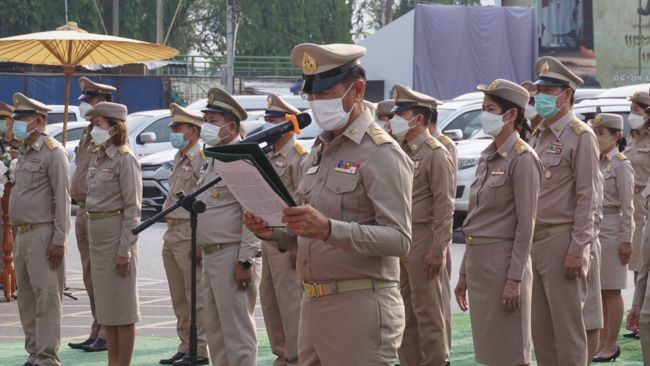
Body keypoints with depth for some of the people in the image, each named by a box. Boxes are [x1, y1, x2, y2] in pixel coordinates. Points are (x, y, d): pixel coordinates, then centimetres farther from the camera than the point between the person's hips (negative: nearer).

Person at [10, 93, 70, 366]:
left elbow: (62, 198, -14)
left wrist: (59, 239, -19)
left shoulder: (53, 152, -9)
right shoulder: (24, 153, 18)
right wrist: (18, 236, 17)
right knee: (27, 299, 11)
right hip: (22, 234, 9)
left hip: (43, 235, -9)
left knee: (46, 297, -9)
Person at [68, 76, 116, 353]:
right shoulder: (88, 135, 18)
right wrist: (81, 208, 19)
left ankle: (108, 335, -2)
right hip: (84, 210, 10)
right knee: (90, 273, 12)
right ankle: (97, 332, 18)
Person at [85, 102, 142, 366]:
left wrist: (125, 250, -18)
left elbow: (133, 208, -15)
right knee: (105, 306, 12)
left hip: (117, 233, -9)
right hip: (96, 234, 9)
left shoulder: (125, 159, -12)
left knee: (122, 307, -2)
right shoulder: (96, 158, 13)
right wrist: (91, 240, 16)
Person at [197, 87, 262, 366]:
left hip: (233, 256, -10)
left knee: (236, 329, -7)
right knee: (215, 328, 14)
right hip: (211, 254, 10)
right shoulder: (213, 160, 17)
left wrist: (246, 260, -23)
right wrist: (200, 247, 20)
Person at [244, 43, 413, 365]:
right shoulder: (318, 152, 17)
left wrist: (328, 229, -30)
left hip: (360, 307, -8)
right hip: (313, 305, 8)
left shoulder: (382, 153, -9)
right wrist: (271, 232, 4)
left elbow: (399, 240, -19)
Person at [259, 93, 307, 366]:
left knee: (290, 304, -6)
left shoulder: (300, 158, -11)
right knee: (270, 302, 12)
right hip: (269, 239, 9)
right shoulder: (269, 158, 16)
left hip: (288, 241, -9)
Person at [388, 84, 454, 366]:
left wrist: (438, 250, -18)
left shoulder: (436, 154, -9)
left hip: (423, 243, -8)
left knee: (428, 313, -2)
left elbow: (444, 207, -14)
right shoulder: (401, 151, 15)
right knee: (404, 313, 12)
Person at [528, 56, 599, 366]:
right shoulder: (538, 136, 16)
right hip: (533, 243, 8)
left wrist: (577, 250, -18)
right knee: (540, 327, 10)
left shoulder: (580, 136, -7)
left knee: (567, 327, -5)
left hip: (561, 242, -8)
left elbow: (587, 198, -12)